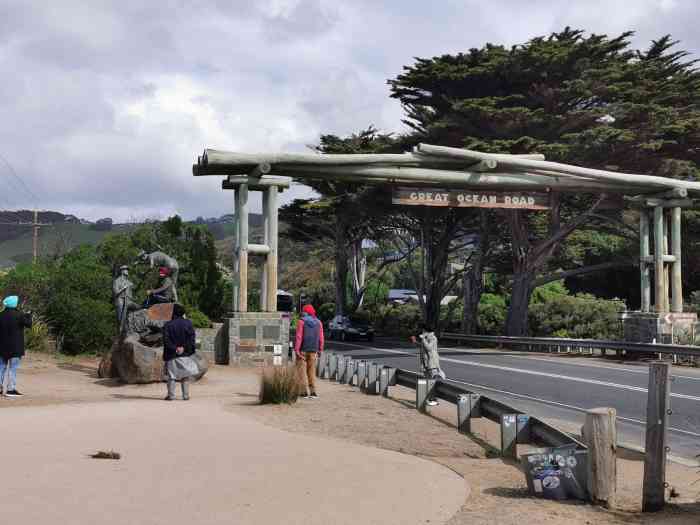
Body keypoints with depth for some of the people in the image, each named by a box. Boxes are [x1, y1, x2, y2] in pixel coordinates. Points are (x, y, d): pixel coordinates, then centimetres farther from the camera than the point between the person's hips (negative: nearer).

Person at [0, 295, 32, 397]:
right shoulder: (18, 315, -12)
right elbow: (28, 324, -7)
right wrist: (28, 315, 10)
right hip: (15, 347, -5)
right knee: (13, 368, -1)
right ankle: (11, 389, -2)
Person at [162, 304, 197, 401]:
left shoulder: (168, 325, -4)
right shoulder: (188, 323, -1)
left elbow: (166, 340, -11)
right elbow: (191, 337, -8)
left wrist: (174, 348, -9)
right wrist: (184, 348, -9)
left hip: (171, 354, -1)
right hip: (185, 354, 1)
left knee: (171, 375, 6)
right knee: (186, 375, 9)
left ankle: (171, 395, 3)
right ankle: (186, 395, 7)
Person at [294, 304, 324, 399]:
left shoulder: (302, 321, -6)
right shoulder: (318, 323, 7)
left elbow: (299, 336, -12)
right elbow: (321, 338, 6)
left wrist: (296, 350, -12)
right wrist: (320, 350, 12)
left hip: (303, 349, -4)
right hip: (313, 350, 4)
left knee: (301, 370, 0)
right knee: (311, 370, 10)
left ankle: (304, 392, -5)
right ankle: (313, 392, 6)